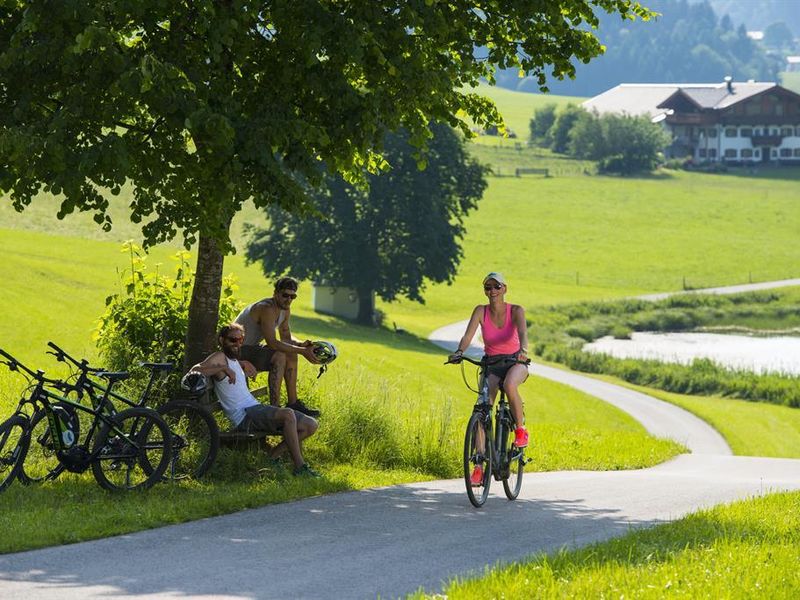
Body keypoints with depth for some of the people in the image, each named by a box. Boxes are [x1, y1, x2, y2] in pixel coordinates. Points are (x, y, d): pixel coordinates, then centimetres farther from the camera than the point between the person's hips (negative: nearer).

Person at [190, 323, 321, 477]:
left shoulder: (234, 360, 22)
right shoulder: (220, 358, -4)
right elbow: (194, 371, -23)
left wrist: (243, 364, 23)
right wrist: (224, 368, -25)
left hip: (256, 408, 10)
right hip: (244, 417, -10)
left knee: (311, 425, 2)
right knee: (288, 414, -34)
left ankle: (272, 457, 3)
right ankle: (300, 466, -30)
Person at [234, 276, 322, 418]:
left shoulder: (285, 310, 5)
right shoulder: (267, 309, -26)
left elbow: (286, 337, 13)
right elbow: (272, 342, -32)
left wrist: (301, 344, -10)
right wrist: (302, 351, -31)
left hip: (253, 348, 10)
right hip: (238, 352, -10)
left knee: (291, 354, 7)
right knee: (279, 356, -27)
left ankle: (292, 403, 12)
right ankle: (275, 407, -27)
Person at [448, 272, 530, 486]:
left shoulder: (515, 311, -12)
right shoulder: (481, 311, -8)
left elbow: (522, 332, -30)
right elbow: (468, 335, -21)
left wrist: (523, 349, -52)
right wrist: (459, 352, -42)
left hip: (515, 363, -2)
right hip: (491, 365, 2)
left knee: (509, 385, -38)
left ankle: (520, 429, -13)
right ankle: (479, 466, -19)